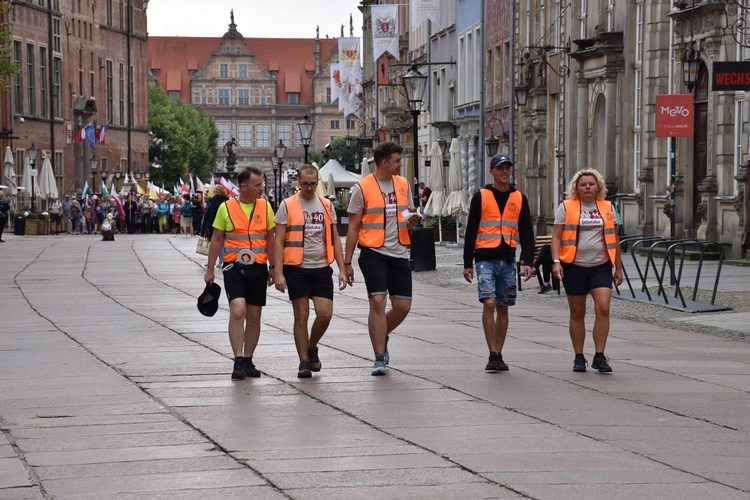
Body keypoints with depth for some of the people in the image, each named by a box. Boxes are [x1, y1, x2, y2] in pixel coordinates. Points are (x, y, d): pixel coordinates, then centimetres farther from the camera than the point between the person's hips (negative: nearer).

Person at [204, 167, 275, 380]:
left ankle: (247, 360, 19)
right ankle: (238, 362, -15)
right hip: (234, 267, -3)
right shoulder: (226, 208, -2)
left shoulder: (265, 207, 6)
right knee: (238, 311, -17)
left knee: (254, 317, 8)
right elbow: (216, 240, 4)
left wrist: (273, 268, 10)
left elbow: (270, 239, 13)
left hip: (258, 268, 3)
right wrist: (210, 270, 3)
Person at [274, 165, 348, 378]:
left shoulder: (327, 205, 9)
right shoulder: (287, 206, -1)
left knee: (325, 314, -6)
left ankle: (312, 347, 21)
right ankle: (304, 361, 8)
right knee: (301, 315, 0)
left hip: (321, 267, 3)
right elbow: (279, 241, -3)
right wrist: (278, 272, -11)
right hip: (296, 268, -3)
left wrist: (342, 269, 6)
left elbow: (335, 239, 13)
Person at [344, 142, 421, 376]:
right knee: (377, 302, -13)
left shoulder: (403, 184, 10)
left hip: (399, 253, 5)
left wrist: (412, 222, -5)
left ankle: (381, 337, 31)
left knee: (403, 306, 2)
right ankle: (379, 358, -5)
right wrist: (347, 262, -3)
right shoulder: (362, 188, -4)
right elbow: (353, 227, -1)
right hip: (373, 253, -5)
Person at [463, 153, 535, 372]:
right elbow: (471, 231, 3)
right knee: (489, 303, -16)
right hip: (485, 259, -3)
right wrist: (467, 263, -1)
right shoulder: (481, 197, 2)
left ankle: (498, 355, 15)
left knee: (502, 308, 7)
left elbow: (526, 232, 10)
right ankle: (493, 355, -14)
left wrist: (527, 261, -1)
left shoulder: (519, 198, 10)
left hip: (508, 259, 3)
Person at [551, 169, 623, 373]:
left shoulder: (608, 208, 10)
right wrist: (556, 261, -14)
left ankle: (599, 356, -7)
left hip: (601, 266, 1)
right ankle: (579, 357, 15)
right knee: (577, 313, 5)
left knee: (603, 308, -13)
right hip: (574, 266, -1)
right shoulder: (566, 208, 3)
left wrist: (618, 268, 13)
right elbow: (556, 236, 0)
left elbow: (613, 240, 14)